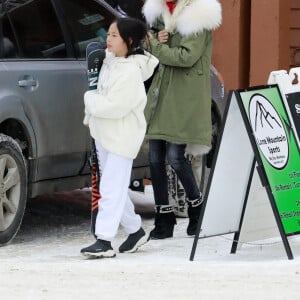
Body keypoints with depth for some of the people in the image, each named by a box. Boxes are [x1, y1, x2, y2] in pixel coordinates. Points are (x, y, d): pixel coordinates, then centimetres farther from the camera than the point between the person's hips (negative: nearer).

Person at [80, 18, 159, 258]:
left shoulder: (130, 72, -20)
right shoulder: (111, 61, 6)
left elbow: (113, 106, -24)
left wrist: (90, 98, -11)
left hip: (121, 137, -9)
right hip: (104, 134, 9)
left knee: (111, 189, -12)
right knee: (116, 189, 16)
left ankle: (104, 241, -14)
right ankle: (136, 230, 28)